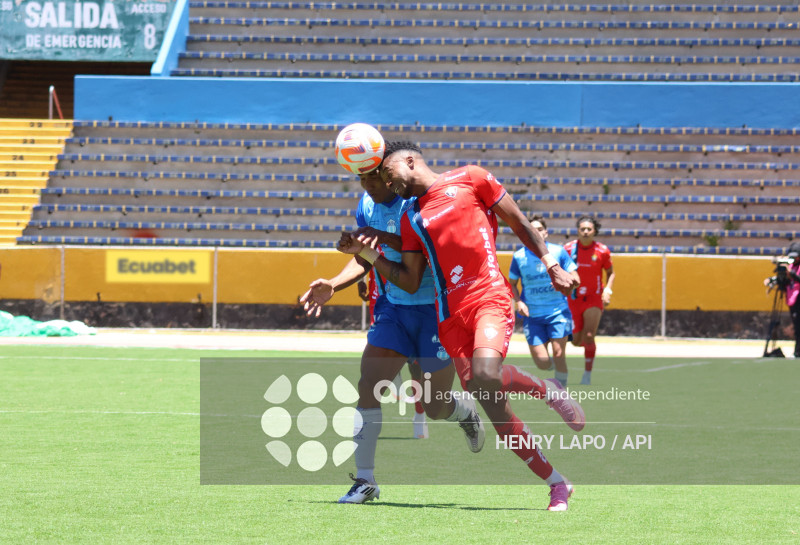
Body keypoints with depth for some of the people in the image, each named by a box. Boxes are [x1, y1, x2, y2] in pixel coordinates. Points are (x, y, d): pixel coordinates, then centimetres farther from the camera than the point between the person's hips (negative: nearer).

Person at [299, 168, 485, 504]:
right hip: (394, 307, 5)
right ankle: (365, 480, -3)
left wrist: (385, 238, -37)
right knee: (368, 386, -10)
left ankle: (468, 413, 40)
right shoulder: (367, 206, 1)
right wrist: (332, 285, -2)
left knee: (435, 407, 2)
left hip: (437, 307, -5)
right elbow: (364, 259, 14)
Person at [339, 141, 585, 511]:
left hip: (489, 297, -4)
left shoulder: (469, 179, 9)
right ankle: (557, 485, 1)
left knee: (485, 376, -33)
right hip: (450, 312, 4)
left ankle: (546, 390, -6)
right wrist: (366, 253, 9)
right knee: (491, 404, -7)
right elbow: (410, 282, 16)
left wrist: (551, 265, 7)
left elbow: (519, 223, 12)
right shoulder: (411, 219, 20)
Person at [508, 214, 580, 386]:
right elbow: (512, 284, 10)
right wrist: (518, 302, -8)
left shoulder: (558, 252, -1)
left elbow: (575, 279, 3)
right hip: (532, 315, 0)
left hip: (558, 312, 0)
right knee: (542, 362, -5)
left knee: (558, 354, -10)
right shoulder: (519, 256, 0)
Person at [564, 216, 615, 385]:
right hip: (574, 299, 2)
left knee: (588, 337, -18)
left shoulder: (602, 251, -5)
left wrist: (608, 290, -6)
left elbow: (610, 272, 8)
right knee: (576, 341, 3)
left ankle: (587, 375, -6)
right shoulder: (568, 249, -5)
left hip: (594, 298, -2)